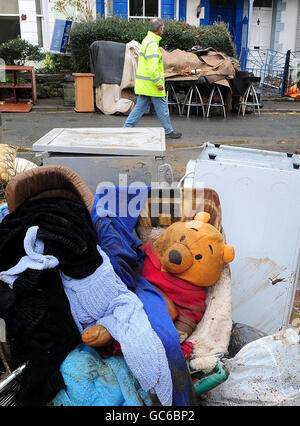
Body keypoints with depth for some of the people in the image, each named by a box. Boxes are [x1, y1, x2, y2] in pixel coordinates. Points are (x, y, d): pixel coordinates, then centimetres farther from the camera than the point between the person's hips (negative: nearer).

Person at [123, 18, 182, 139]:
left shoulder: (147, 40, 15)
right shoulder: (152, 43, -18)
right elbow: (152, 66, -24)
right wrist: (159, 82, -20)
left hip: (143, 83, 10)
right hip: (151, 83, -10)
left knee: (140, 106, 11)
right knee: (162, 108, 2)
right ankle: (169, 131, 14)